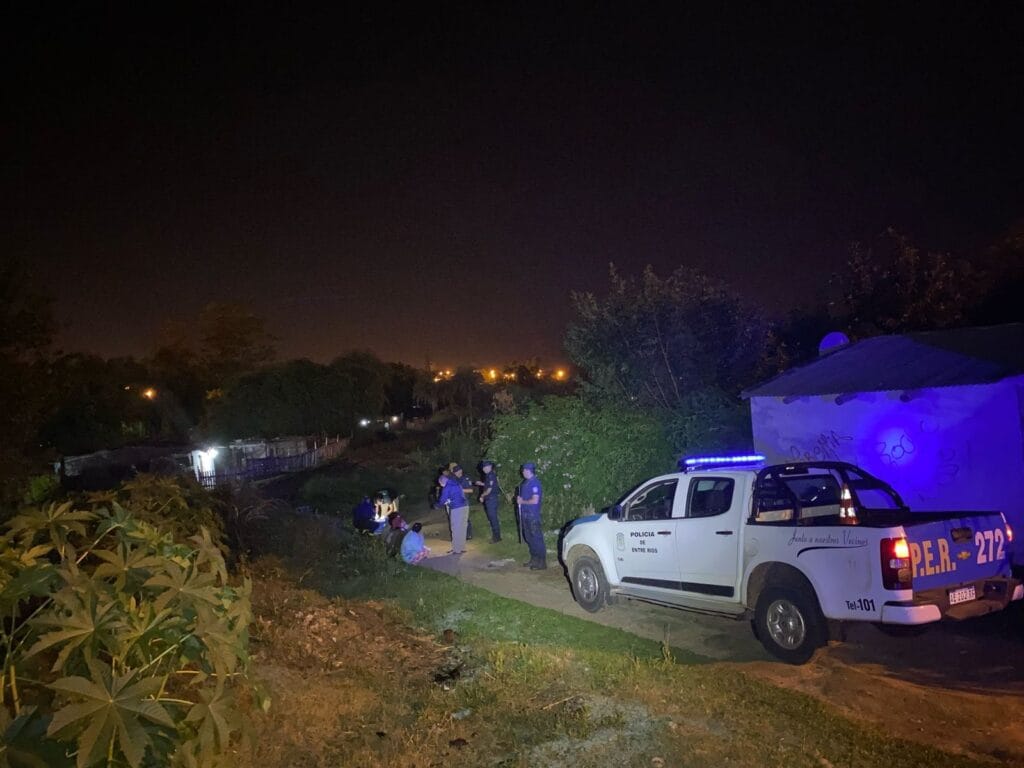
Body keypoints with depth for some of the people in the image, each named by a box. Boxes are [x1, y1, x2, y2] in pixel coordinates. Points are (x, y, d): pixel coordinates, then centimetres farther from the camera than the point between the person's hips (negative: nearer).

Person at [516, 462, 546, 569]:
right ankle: (534, 559, 28)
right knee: (529, 538, 17)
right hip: (526, 514, 10)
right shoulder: (526, 482, 11)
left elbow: (535, 500, -23)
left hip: (533, 516, -10)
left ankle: (541, 562, 3)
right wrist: (519, 499, 5)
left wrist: (522, 501, -12)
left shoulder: (534, 483, -18)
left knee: (537, 538, -4)